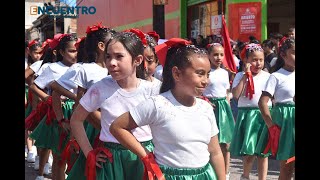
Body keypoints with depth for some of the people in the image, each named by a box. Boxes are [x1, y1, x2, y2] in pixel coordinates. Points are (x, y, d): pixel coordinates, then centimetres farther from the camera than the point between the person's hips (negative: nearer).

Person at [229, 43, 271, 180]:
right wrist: (246, 75, -16)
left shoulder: (267, 76, 3)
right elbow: (236, 95, -17)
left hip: (264, 115, 1)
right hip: (247, 115, -1)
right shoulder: (240, 76, -2)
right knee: (249, 151, 5)